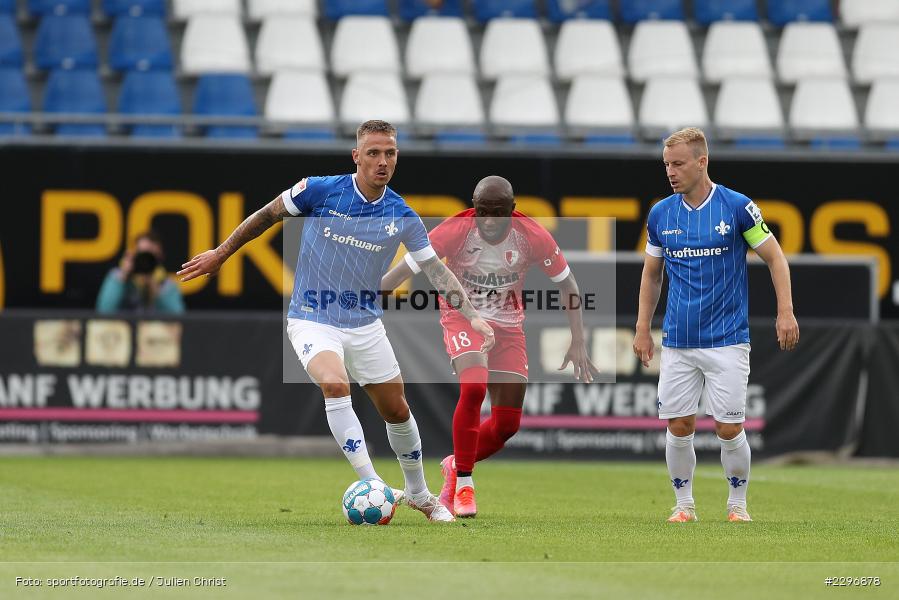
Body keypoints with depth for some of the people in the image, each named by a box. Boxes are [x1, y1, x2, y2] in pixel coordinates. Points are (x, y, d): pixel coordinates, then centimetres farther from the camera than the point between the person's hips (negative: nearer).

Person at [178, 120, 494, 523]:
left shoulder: (403, 217, -4)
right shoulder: (320, 190, -13)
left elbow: (437, 271, 1)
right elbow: (266, 216, 0)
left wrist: (472, 316, -8)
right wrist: (220, 254, 5)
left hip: (365, 324, 4)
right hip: (313, 320, -4)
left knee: (397, 411, 10)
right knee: (335, 384, -31)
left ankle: (419, 495, 33)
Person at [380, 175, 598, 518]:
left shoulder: (533, 237, -15)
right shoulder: (456, 230, -20)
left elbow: (567, 283, -2)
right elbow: (404, 271, -15)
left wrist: (578, 342, -5)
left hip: (507, 324, 3)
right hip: (463, 318, -3)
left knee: (507, 424, 1)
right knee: (473, 387, -31)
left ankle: (455, 466, 30)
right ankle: (463, 484, -18)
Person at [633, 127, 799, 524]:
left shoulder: (737, 207, -7)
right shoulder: (660, 215, 4)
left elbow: (775, 257, 1)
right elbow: (651, 273, 16)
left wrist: (785, 312, -8)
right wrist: (643, 329, 11)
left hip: (726, 340, -3)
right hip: (677, 342, 3)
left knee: (729, 429, -3)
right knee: (679, 427, 1)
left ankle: (737, 504, 15)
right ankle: (684, 505, 16)